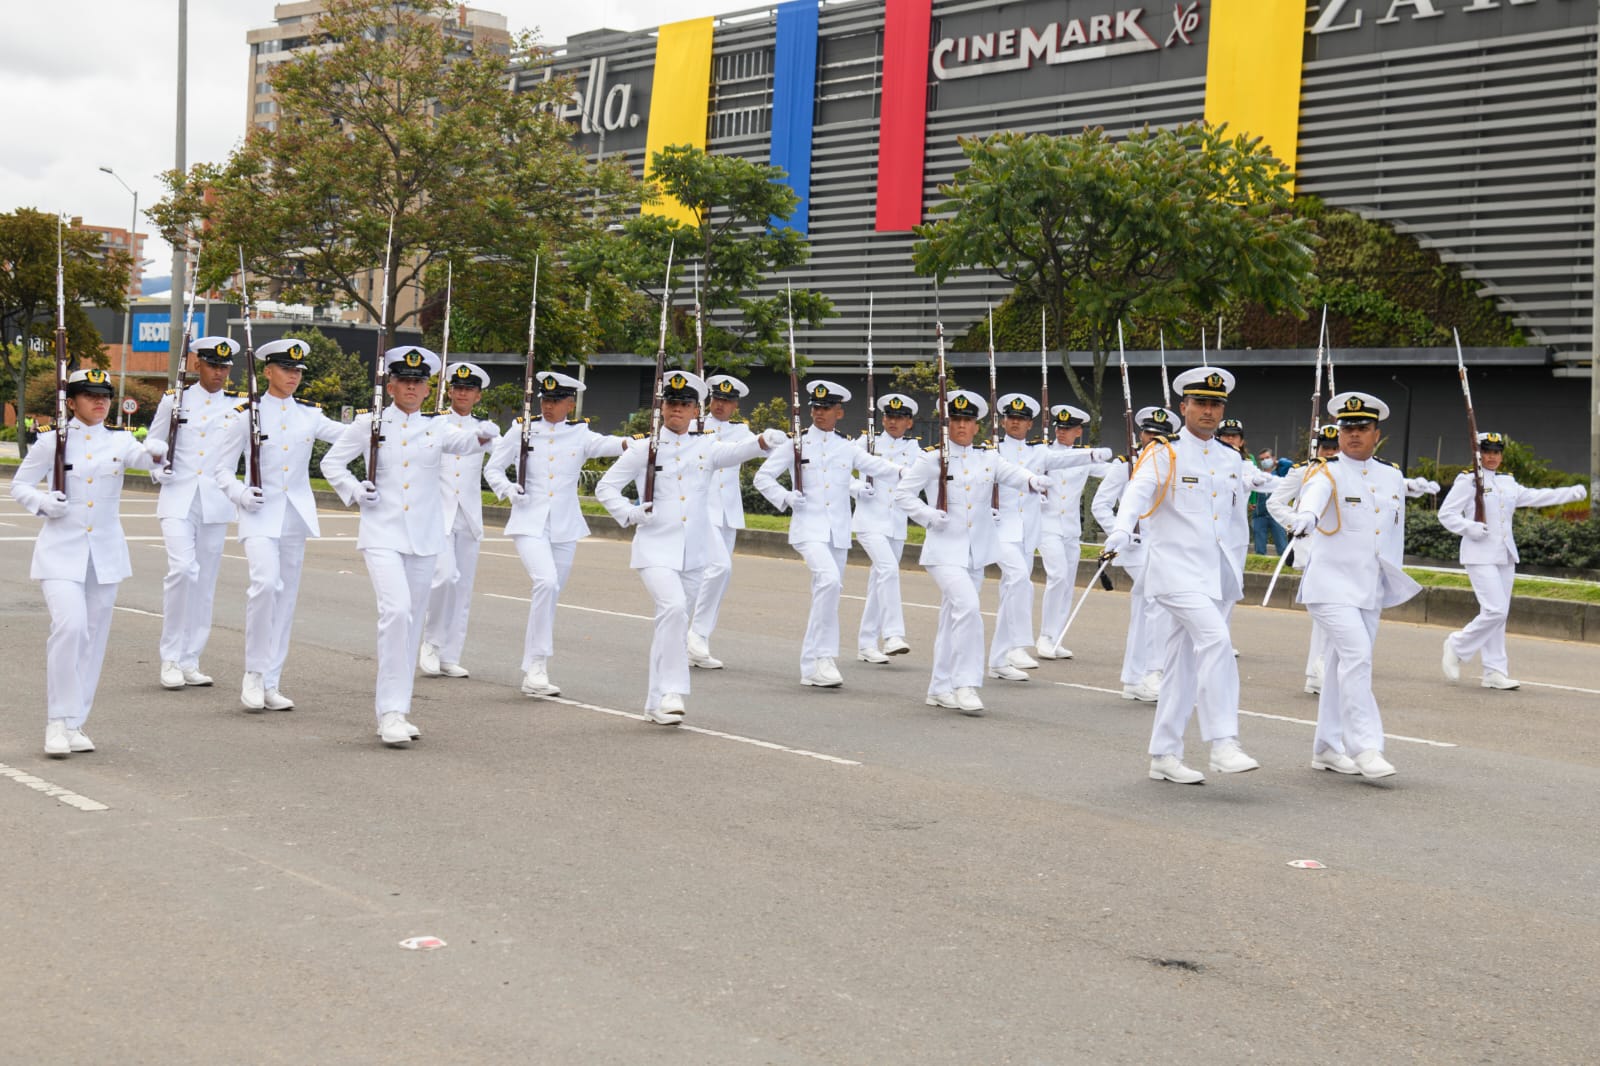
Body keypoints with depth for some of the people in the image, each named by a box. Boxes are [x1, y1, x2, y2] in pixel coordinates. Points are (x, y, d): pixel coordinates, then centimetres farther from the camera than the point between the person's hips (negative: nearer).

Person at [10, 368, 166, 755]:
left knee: (94, 635, 6)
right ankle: (58, 722, -11)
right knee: (69, 626, -20)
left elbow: (139, 456, -15)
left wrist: (154, 451, -38)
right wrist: (44, 502, -14)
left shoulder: (119, 441, 5)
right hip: (61, 550, -3)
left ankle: (75, 722, 17)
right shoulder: (52, 441, 0)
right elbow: (19, 485, 6)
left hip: (105, 553, 3)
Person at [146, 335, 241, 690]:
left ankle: (190, 662, 15)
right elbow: (153, 445, 15)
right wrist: (159, 473, 0)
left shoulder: (239, 406, 5)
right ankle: (170, 658, -6)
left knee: (205, 581, 5)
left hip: (216, 503, 2)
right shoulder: (174, 401, 5)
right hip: (178, 500, -2)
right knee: (182, 569, -18)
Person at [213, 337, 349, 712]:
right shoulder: (248, 414, -1)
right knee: (265, 584, -23)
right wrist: (241, 494, -14)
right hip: (261, 513, -4)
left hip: (297, 513, 4)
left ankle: (271, 683, 14)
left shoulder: (310, 414, 9)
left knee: (287, 596, 6)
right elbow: (223, 469, 3)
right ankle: (254, 674, -8)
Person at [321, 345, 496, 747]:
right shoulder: (368, 424, 3)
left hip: (424, 537, 3)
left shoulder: (436, 427, 6)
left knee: (412, 620, 9)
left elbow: (461, 442, -14)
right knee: (396, 610, -20)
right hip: (382, 533, -3)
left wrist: (482, 436, -36)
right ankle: (391, 710, -16)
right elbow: (331, 462, 11)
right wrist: (354, 492, -5)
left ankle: (394, 705, 22)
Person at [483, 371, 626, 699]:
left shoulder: (580, 435, 5)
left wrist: (627, 443, -37)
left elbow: (604, 445, -15)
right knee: (546, 582, -23)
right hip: (529, 522, -3)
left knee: (551, 594, 8)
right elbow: (492, 468, 10)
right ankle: (537, 665, -18)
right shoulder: (522, 430, 5)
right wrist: (508, 489, -10)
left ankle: (532, 673, 20)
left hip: (565, 527, 3)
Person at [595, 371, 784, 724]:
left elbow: (734, 451, -12)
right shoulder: (645, 450, 3)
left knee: (674, 620, 9)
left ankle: (657, 703, 20)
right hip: (656, 547, -3)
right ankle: (671, 692, -20)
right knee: (673, 608, -24)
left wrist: (763, 441, -33)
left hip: (695, 549, 3)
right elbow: (605, 487, 6)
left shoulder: (705, 447, 8)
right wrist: (630, 514, -10)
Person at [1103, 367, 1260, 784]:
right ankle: (1223, 744, -20)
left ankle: (1165, 755, 16)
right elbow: (1137, 493, -23)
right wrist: (1121, 533, -41)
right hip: (1176, 567, -6)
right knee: (1215, 639, -23)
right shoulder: (1163, 454, -6)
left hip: (1215, 571, 6)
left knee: (1184, 663, 9)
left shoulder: (1231, 459, 12)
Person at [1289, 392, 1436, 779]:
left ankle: (1326, 749, 19)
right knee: (1357, 655, -19)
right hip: (1332, 584, -6)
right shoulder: (1328, 473, -12)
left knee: (1345, 664, 11)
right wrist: (1306, 517, -53)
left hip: (1372, 588, 6)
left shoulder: (1392, 475, 8)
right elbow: (1313, 496, -33)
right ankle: (1364, 747, -17)